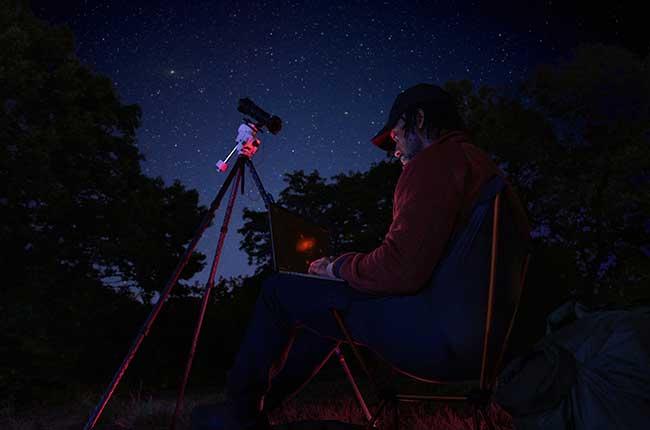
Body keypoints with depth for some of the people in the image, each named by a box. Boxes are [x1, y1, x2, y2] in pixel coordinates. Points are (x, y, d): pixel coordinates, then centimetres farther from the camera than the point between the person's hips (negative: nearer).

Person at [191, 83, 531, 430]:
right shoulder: (483, 164, 19)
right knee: (328, 309, 26)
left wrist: (338, 268, 0)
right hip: (480, 334, 10)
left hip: (438, 334, -10)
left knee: (278, 291, 2)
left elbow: (400, 269, -20)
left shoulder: (434, 161, -11)